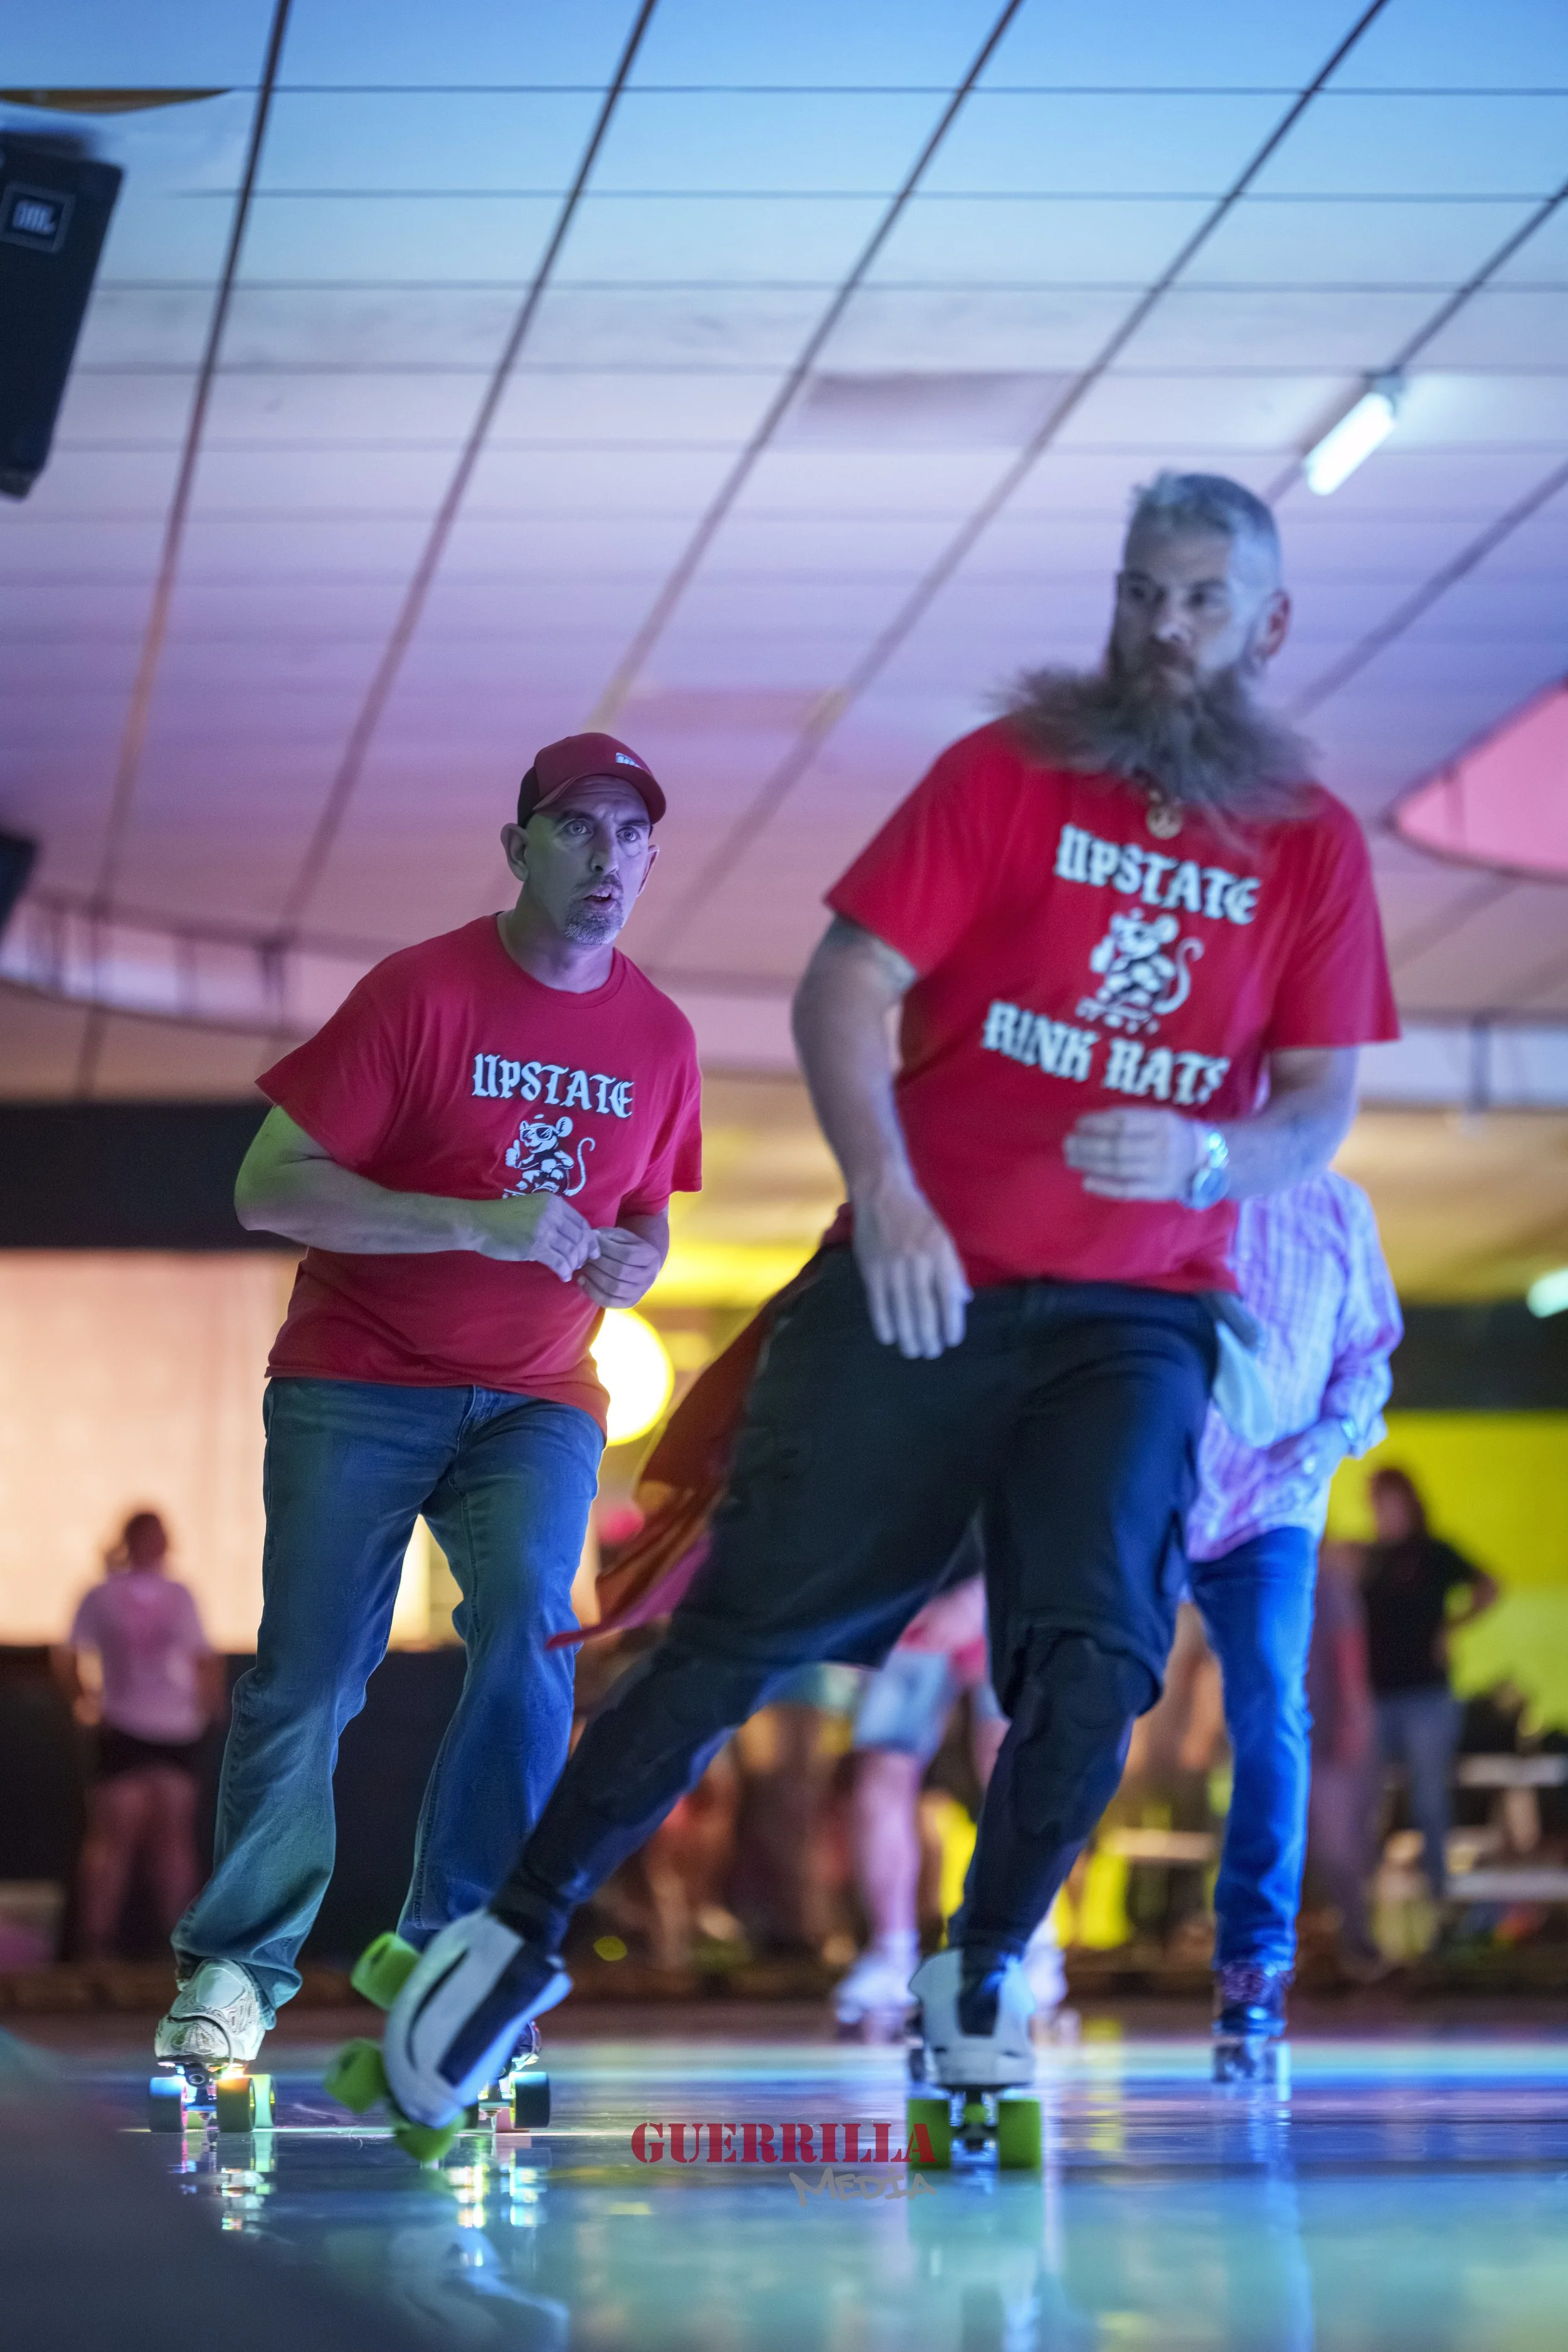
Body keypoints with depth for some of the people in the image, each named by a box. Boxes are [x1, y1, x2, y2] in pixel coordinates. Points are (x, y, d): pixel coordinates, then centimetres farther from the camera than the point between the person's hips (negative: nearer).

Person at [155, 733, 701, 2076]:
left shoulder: (658, 1035, 3)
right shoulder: (423, 992, -11)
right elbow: (268, 1186, -15)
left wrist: (631, 1262, -7)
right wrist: (480, 1224, -24)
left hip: (536, 1403, 3)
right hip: (360, 1383, -3)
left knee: (529, 1625, -20)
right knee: (309, 1671, -6)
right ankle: (235, 1972, 9)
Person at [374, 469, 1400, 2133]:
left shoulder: (1312, 845, 6)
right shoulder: (1008, 774, 1)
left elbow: (1316, 1108, 6)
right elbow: (842, 992, -3)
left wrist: (1212, 1155, -17)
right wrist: (885, 1191, -18)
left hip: (1135, 1317, 1)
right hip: (923, 1286, -1)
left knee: (1095, 1644, -19)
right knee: (751, 1623, -2)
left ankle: (981, 1975, 2)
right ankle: (523, 1928, 11)